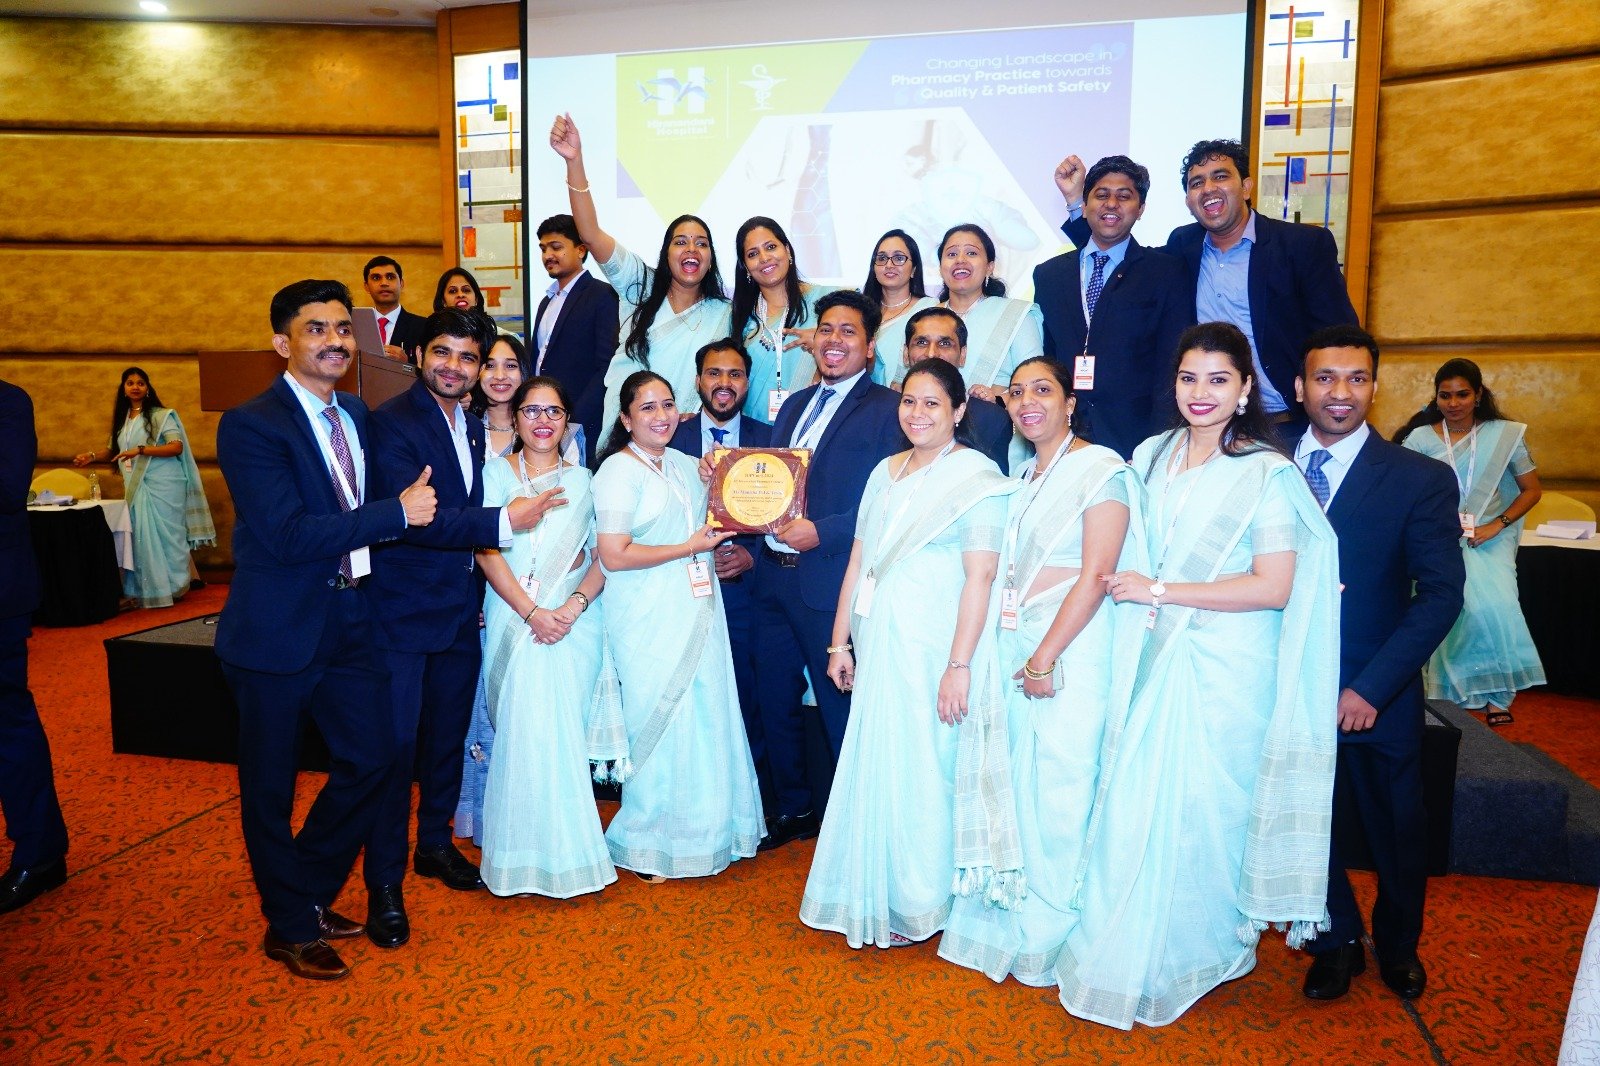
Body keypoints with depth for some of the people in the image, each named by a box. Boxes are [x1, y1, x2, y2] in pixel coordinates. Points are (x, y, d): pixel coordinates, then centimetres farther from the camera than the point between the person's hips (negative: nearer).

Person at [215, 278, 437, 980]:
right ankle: (290, 928, 30)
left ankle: (310, 894, 35)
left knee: (371, 757, 12)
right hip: (278, 631, -7)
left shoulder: (357, 415, 9)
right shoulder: (250, 426, -15)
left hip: (349, 620, 7)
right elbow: (288, 535, -24)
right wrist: (397, 514, -21)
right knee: (270, 785, 10)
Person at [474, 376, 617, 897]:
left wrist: (572, 606, -13)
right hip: (514, 618, -1)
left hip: (574, 622, 1)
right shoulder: (497, 472, 7)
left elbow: (603, 556, 5)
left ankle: (566, 854, 10)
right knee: (524, 731, -8)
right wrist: (532, 611, -14)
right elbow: (487, 550, -3)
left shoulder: (582, 479, 11)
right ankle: (527, 855, 6)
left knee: (562, 732, -3)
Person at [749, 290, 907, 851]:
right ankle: (794, 807, 35)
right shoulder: (796, 405, 16)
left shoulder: (888, 409, -7)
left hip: (831, 580, -7)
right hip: (775, 574, 7)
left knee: (841, 705, 6)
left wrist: (821, 532, -22)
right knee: (775, 699, 16)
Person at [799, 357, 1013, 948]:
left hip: (933, 646, -6)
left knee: (921, 769, 3)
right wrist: (840, 642, 11)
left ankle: (920, 903, 22)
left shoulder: (977, 477, -8)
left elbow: (980, 576, -15)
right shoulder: (886, 472, 12)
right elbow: (858, 562, 13)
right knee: (874, 763, 12)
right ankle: (877, 891, 30)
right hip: (879, 643, 6)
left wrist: (959, 664, -20)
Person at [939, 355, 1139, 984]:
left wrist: (1046, 657, -16)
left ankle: (1054, 935, 17)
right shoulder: (1023, 479, 17)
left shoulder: (1100, 470, -6)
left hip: (1070, 649, -7)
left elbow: (1095, 575, -14)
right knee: (1016, 786, 11)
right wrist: (1014, 655, 7)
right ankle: (1013, 922, 26)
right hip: (1013, 648, 7)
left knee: (1060, 791, -1)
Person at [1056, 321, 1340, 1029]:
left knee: (1202, 808, 6)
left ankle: (1202, 950, 29)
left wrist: (1160, 591, -15)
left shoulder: (1267, 472, -10)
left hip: (1228, 670, -5)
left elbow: (1274, 587, -16)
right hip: (1160, 655, 5)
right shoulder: (1152, 457, 7)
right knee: (1137, 802, 7)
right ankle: (1129, 950, 25)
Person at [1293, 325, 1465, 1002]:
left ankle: (1398, 945, 45)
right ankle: (1338, 942, 38)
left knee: (1396, 831, 17)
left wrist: (1370, 687, -19)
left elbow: (1441, 594, -12)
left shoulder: (1421, 480, -7)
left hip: (1377, 697, -1)